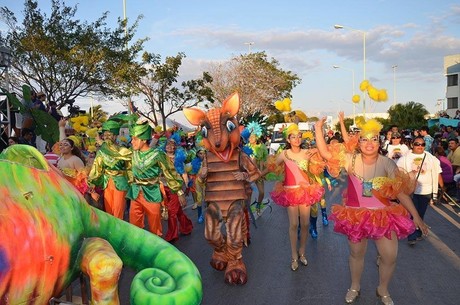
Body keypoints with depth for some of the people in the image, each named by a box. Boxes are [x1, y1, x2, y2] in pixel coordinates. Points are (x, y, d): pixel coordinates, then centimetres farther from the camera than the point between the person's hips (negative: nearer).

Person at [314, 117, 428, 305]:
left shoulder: (387, 163, -10)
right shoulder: (351, 160, -9)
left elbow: (401, 191, -7)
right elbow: (326, 153, -16)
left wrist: (415, 216, -7)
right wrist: (318, 129, -24)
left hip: (383, 216, 0)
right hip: (356, 216, 0)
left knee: (390, 256, 3)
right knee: (356, 254, 16)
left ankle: (383, 290, 32)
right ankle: (355, 287, 41)